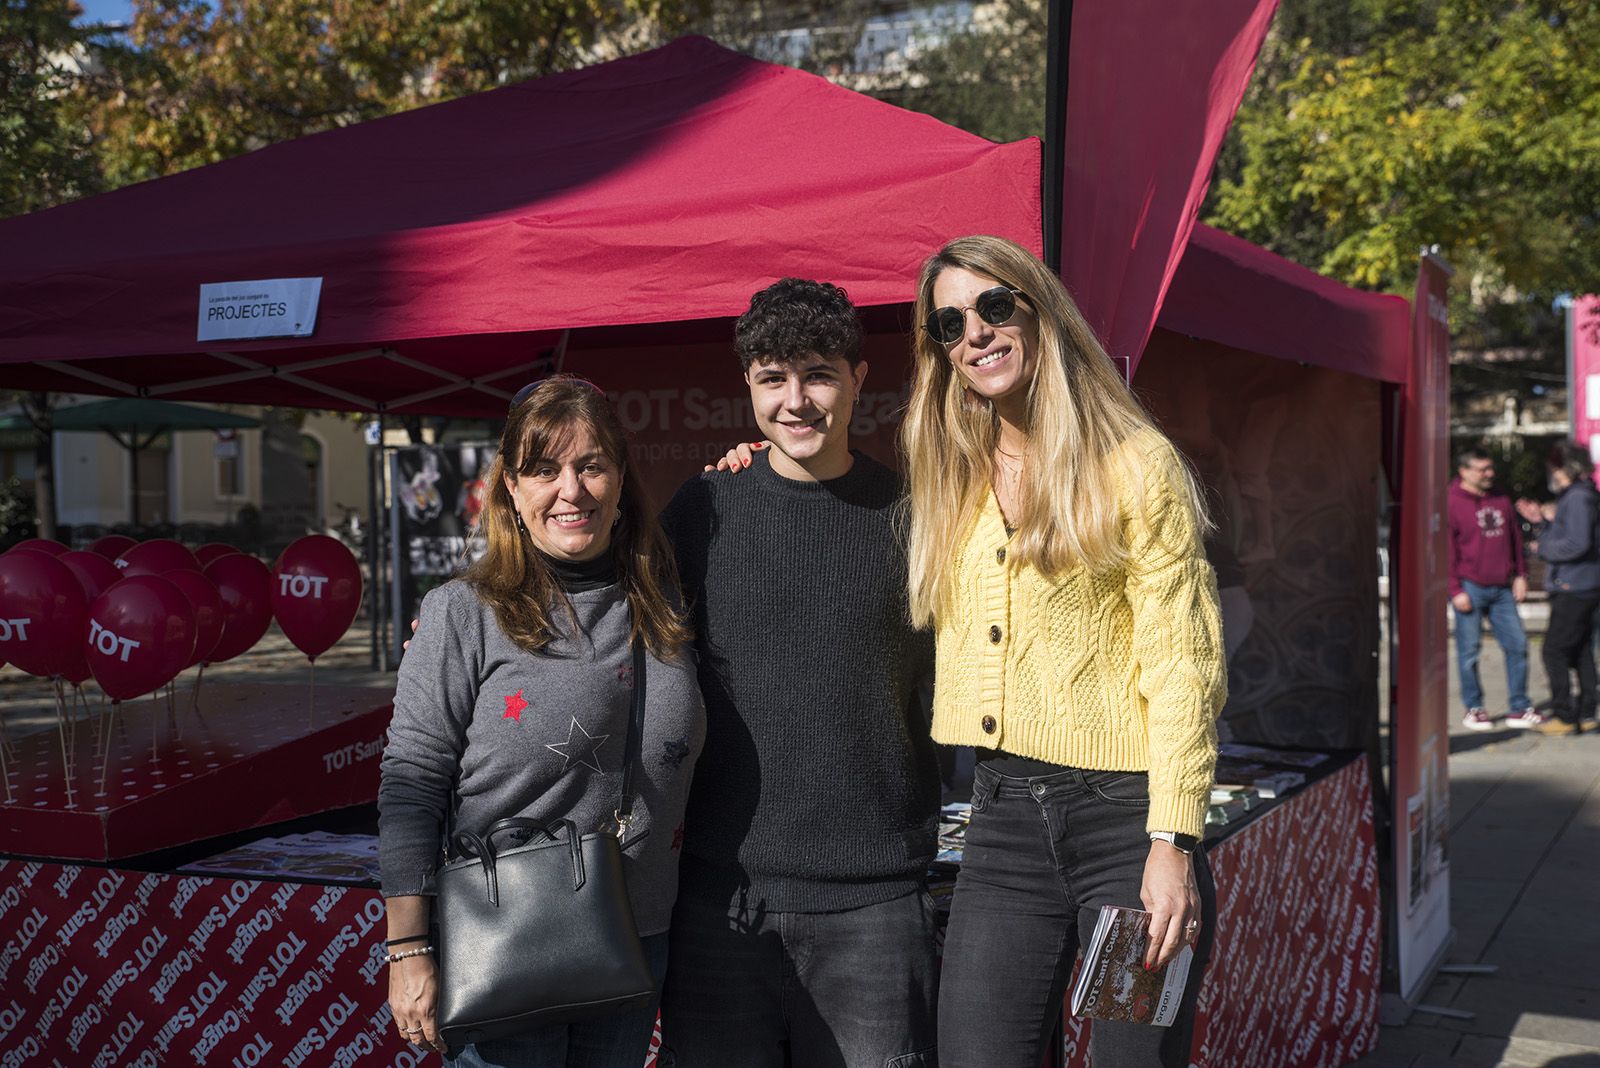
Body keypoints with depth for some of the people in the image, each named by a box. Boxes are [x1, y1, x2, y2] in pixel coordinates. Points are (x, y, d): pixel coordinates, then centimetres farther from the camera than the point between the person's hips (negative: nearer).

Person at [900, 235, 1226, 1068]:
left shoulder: (1136, 463, -3)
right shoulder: (953, 484, 12)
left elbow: (1179, 665, -7)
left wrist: (1173, 843, -15)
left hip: (1122, 811, -4)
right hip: (1002, 818, 4)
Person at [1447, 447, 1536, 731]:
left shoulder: (1501, 501, 12)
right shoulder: (1451, 503, -7)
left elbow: (1515, 539, 19)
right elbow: (1446, 551, -9)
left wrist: (1520, 575, 11)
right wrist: (1456, 590, -13)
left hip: (1502, 589, 6)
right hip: (1470, 589, -6)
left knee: (1517, 644, 4)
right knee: (1469, 649, 1)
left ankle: (1519, 709, 13)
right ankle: (1473, 709, 13)